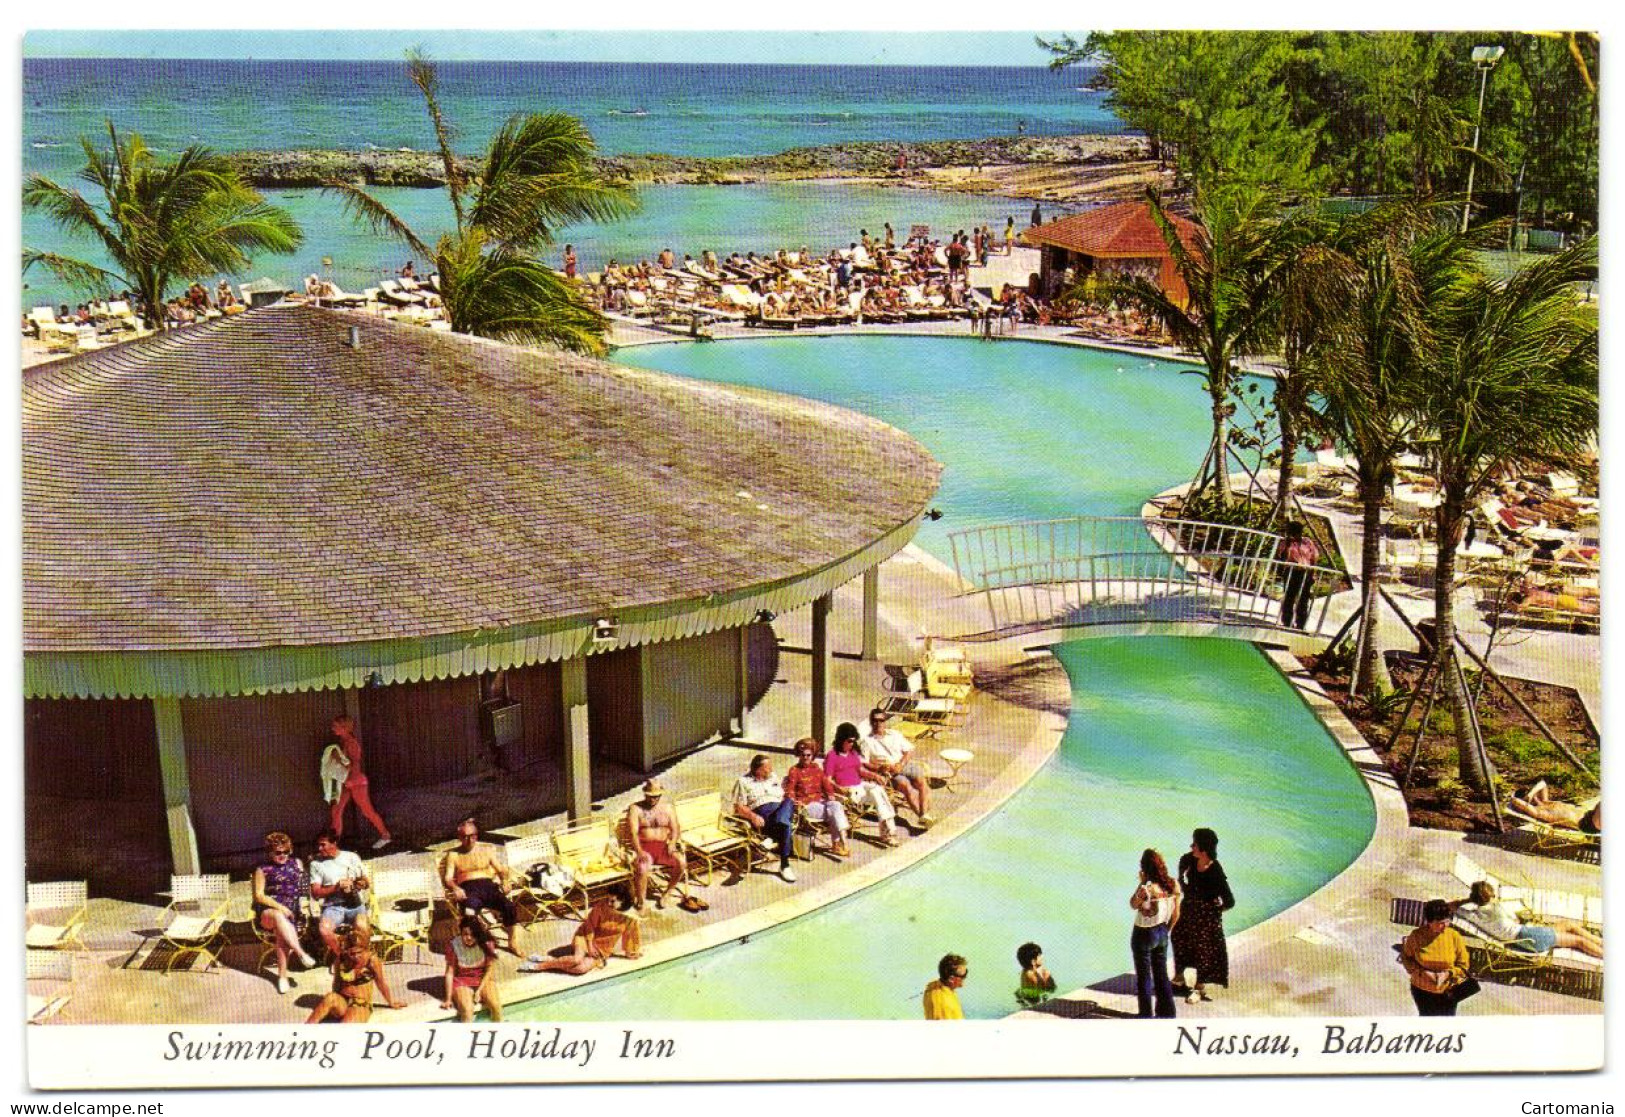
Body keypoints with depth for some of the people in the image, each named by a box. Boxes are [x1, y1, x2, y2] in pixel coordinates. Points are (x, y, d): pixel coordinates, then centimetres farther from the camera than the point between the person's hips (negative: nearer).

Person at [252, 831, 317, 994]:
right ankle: (300, 953, -43)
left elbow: (304, 887, 16)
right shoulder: (262, 869, 6)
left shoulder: (296, 863, 15)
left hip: (292, 911, 2)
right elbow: (259, 895, -1)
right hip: (268, 910, -2)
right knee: (279, 916, -39)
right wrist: (279, 907, -12)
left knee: (281, 932, -31)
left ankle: (283, 976, -28)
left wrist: (302, 903, -2)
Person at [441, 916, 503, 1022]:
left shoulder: (486, 943, -13)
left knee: (496, 1006, -23)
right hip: (462, 981, -1)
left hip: (483, 979, 2)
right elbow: (450, 972, -11)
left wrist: (479, 991, -14)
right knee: (467, 1010, -29)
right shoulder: (453, 945, -16)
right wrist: (448, 998, -12)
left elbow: (490, 969, -5)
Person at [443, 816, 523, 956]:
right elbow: (448, 878, 5)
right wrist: (456, 888, -17)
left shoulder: (486, 849, 20)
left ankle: (513, 944, -15)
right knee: (469, 913, -38)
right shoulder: (453, 854, 14)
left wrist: (506, 880, -4)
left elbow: (501, 869, 19)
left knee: (510, 907, -27)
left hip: (488, 885, 2)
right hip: (468, 889, -2)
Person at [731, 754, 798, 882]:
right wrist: (753, 816, -19)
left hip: (781, 809, 5)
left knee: (789, 801, -33)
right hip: (761, 814, -5)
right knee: (785, 825, -36)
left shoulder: (772, 778, 25)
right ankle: (784, 865, -35)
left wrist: (793, 804, 1)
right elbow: (739, 807, -1)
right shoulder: (743, 782, 8)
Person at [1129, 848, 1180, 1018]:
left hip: (1144, 934, -5)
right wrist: (1166, 929, 16)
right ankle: (1167, 1013, 28)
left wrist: (1141, 883, -10)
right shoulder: (1173, 885, -9)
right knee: (1162, 974, 20)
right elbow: (1176, 914, 1)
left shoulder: (1146, 889, -28)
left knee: (1144, 976, 11)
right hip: (1162, 933, 5)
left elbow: (1133, 904, -7)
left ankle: (1146, 1015, 19)